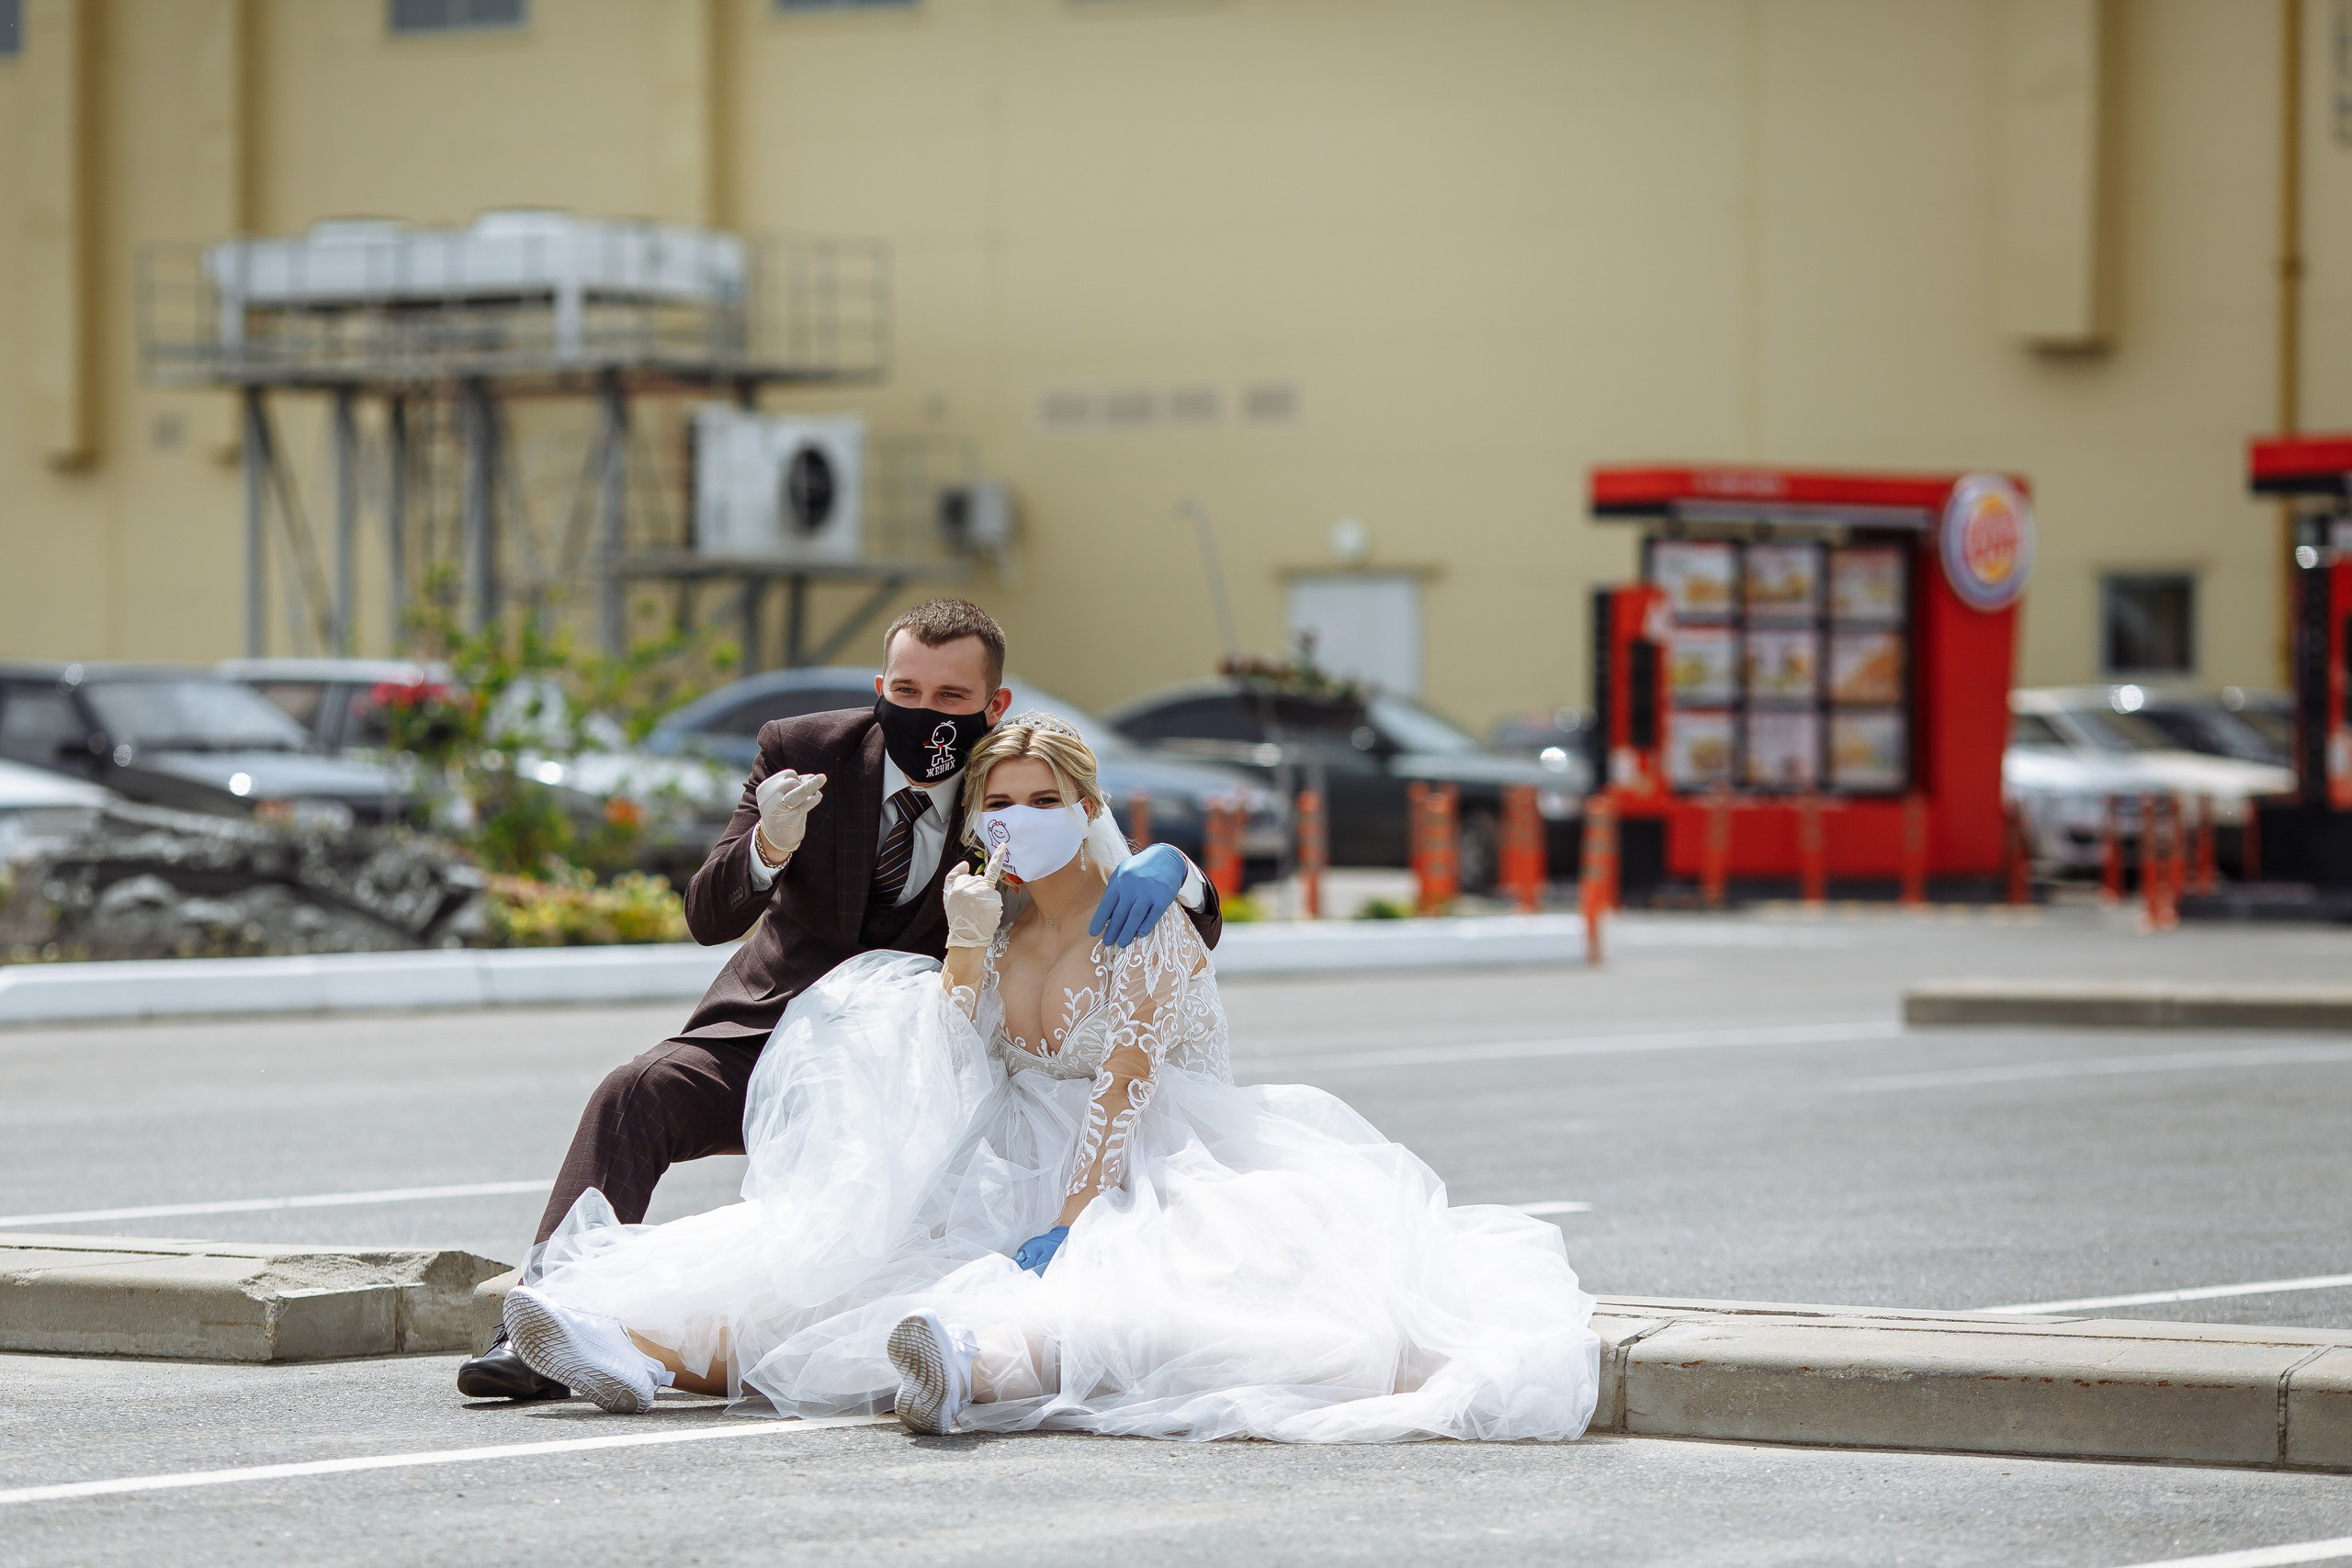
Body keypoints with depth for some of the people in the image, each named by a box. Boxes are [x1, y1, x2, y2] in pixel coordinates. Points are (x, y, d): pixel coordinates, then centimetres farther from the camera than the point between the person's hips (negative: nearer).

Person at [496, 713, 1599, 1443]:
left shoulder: (1145, 925, -7)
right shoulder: (998, 928, 12)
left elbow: (1122, 1091, -17)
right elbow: (944, 1091, 3)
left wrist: (1065, 1228, -28)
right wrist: (966, 950, -7)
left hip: (1154, 1182, -6)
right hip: (1031, 1183, 6)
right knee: (838, 1249, -17)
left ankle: (980, 1375, -76)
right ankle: (653, 1349, -40)